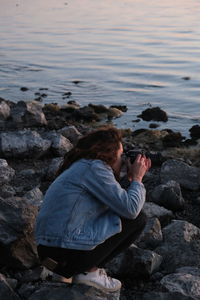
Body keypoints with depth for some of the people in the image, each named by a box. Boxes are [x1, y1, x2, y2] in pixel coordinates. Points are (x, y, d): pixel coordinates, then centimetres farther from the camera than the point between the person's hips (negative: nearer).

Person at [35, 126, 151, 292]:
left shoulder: (80, 167, 18)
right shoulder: (95, 167, -11)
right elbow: (130, 209, -14)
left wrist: (132, 178, 18)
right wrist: (137, 179, 3)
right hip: (71, 253, -10)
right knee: (138, 219, 2)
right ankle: (90, 271, 1)